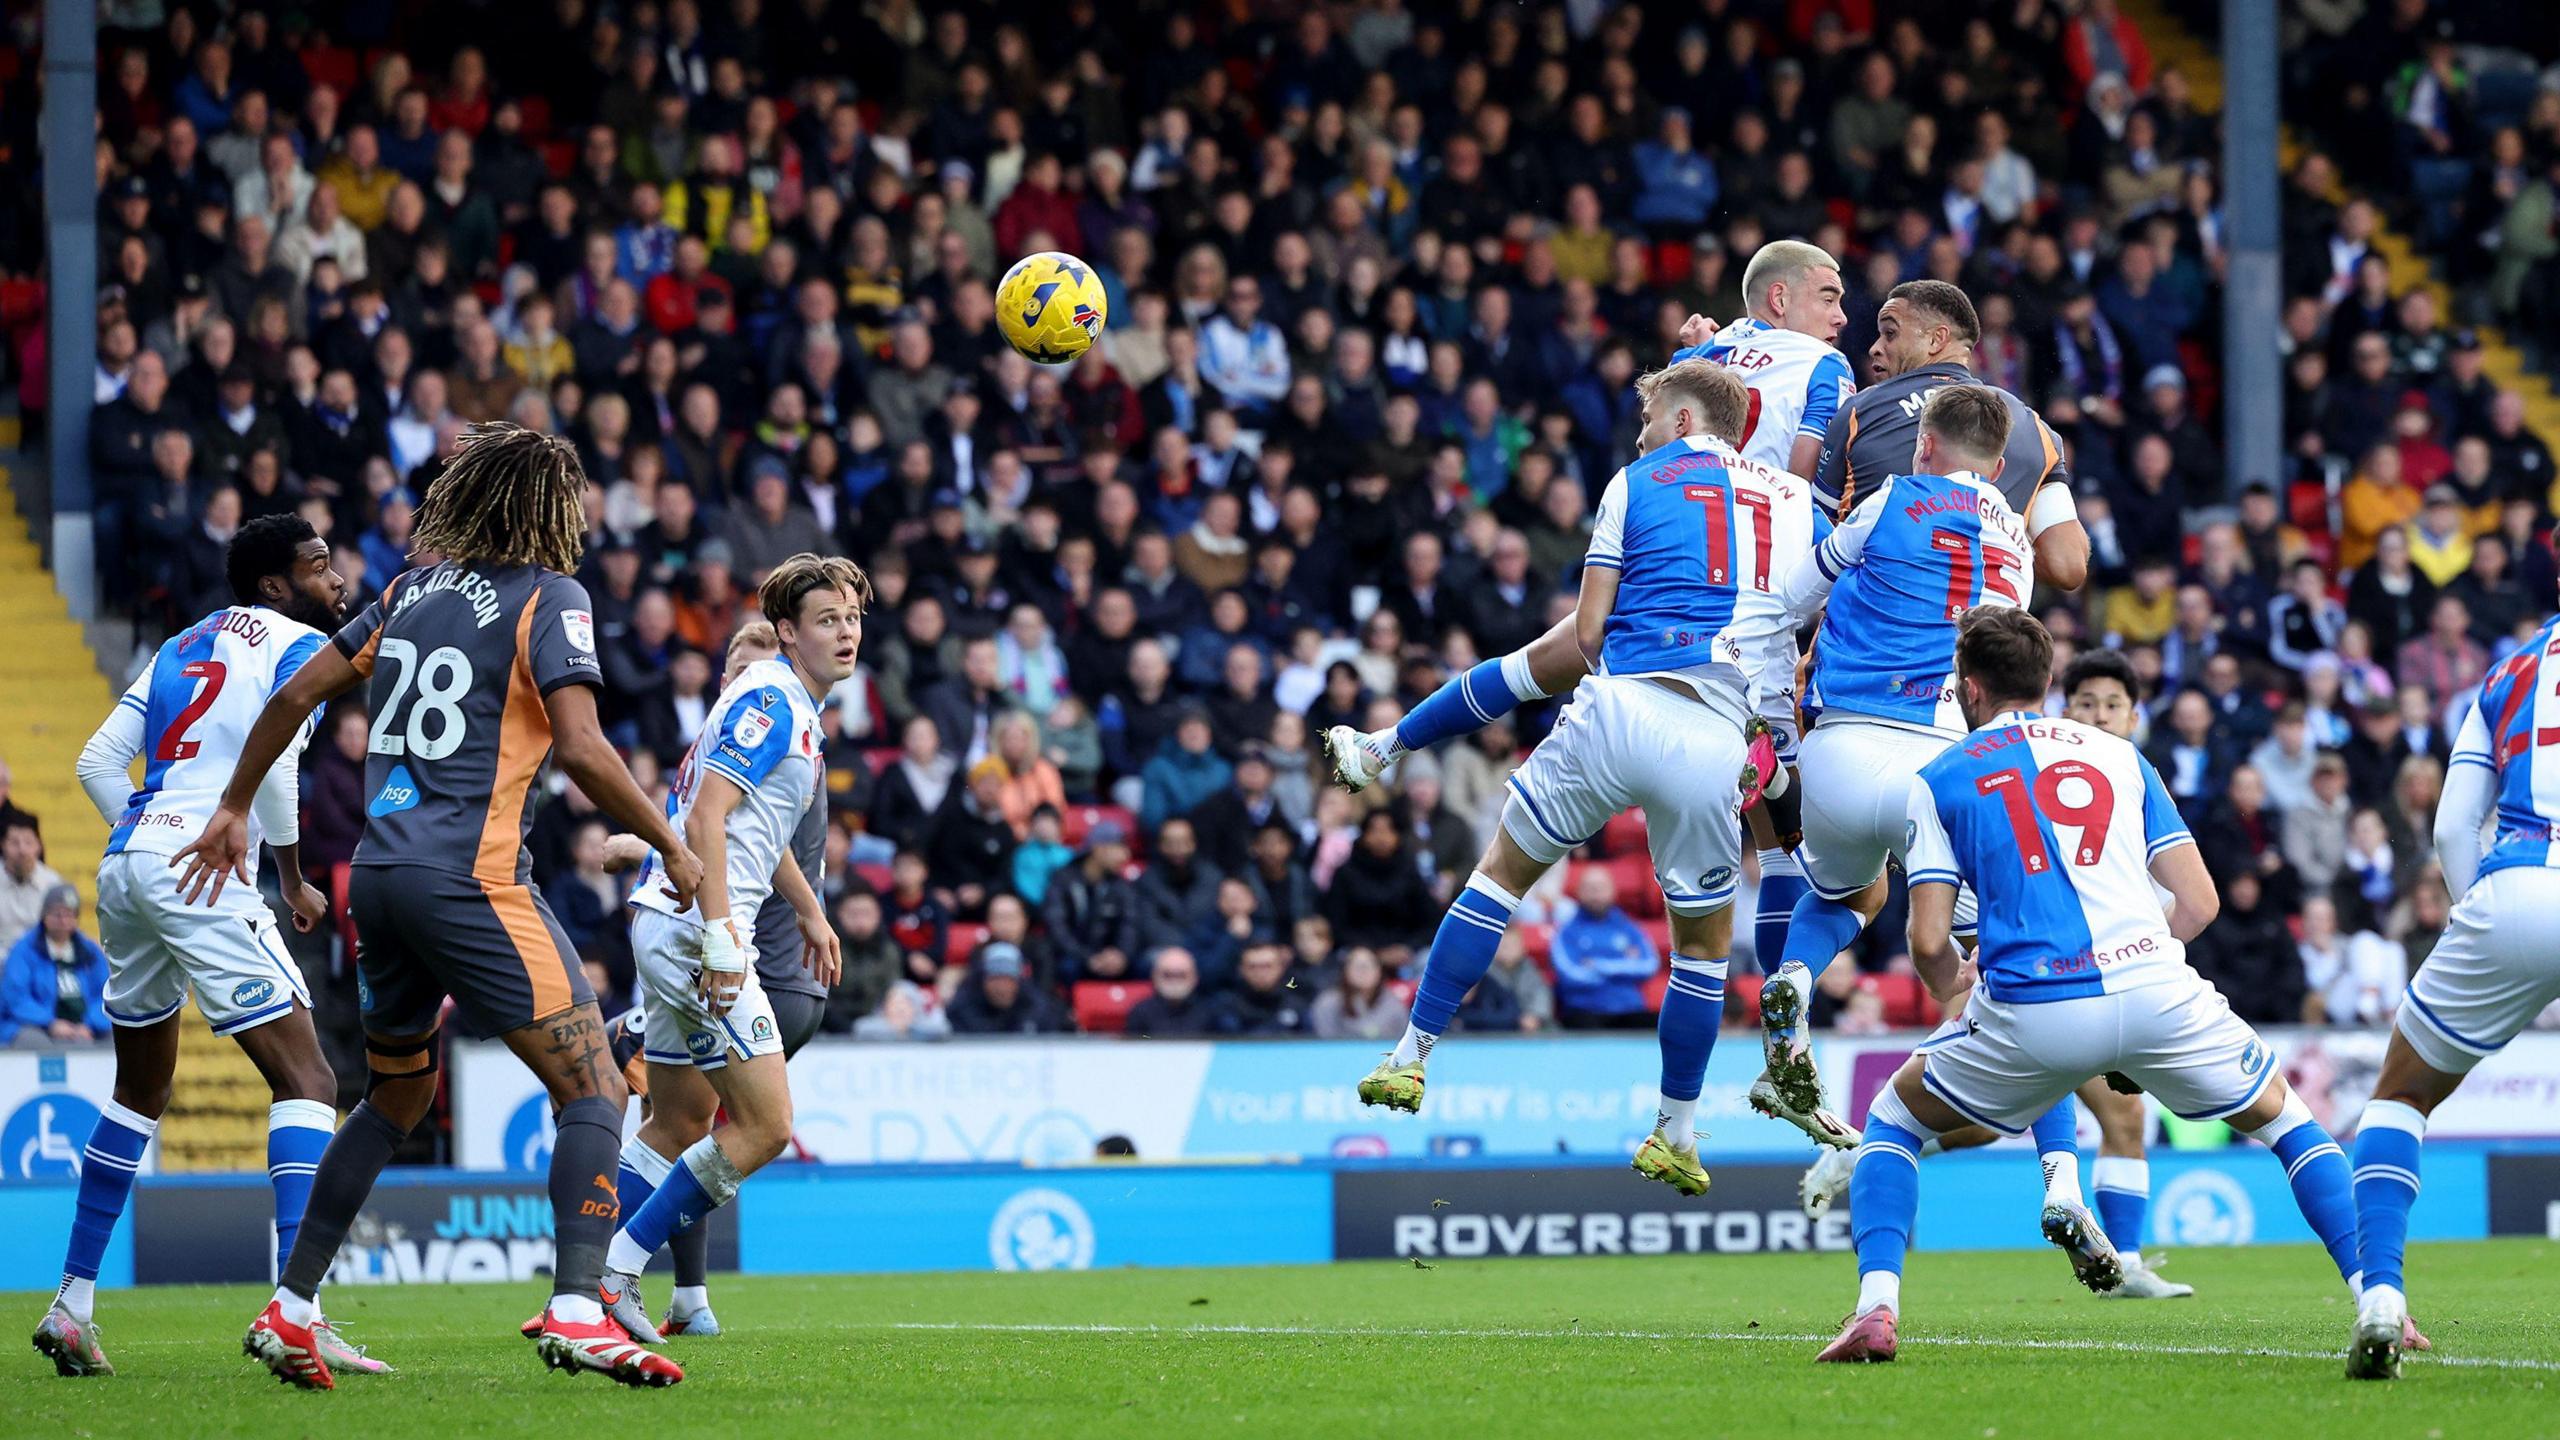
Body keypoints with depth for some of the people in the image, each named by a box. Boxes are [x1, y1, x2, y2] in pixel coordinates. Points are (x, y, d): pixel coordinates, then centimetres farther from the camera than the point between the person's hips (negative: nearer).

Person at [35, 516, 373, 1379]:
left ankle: (71, 1306, 23)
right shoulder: (298, 646, 0)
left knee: (142, 1090, 24)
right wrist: (294, 883, -2)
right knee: (305, 1080, -8)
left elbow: (97, 763, 18)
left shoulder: (184, 648, 22)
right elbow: (274, 769, -14)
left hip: (126, 863, 8)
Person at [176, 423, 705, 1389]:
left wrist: (234, 810, 27)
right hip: (469, 877, -7)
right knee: (594, 1090, -5)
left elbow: (295, 696, 16)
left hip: (379, 874, 7)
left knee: (394, 1100, 23)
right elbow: (581, 750, -14)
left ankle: (289, 1312, 21)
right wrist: (672, 848, -4)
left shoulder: (411, 592, 16)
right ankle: (577, 1314, -22)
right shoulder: (548, 598, -3)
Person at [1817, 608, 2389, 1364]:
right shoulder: (2120, 755, 20)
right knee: (2284, 1118, 23)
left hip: (2030, 1013, -1)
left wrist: (1957, 991, 26)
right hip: (2154, 990, 1)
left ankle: (1876, 1309, 3)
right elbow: (2199, 901, 12)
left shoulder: (1939, 779, 13)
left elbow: (1929, 941, 4)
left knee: (1894, 1120, 22)